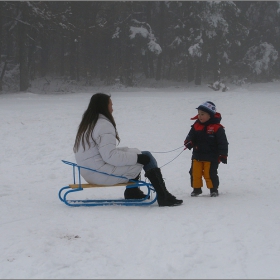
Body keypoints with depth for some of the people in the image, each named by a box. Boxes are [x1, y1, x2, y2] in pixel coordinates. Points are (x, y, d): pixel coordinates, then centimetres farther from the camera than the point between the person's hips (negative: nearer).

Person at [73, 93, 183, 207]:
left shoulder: (87, 124, 13)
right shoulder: (103, 125, -18)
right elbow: (110, 156, -24)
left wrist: (127, 150, 13)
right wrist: (137, 158, -17)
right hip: (102, 173, -10)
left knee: (135, 153, 24)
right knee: (146, 157, -4)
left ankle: (132, 193, 30)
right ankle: (164, 197, -4)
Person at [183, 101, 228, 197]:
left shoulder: (217, 128, -9)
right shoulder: (196, 126, 5)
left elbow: (223, 142, -6)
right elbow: (191, 136, 8)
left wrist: (223, 155, -8)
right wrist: (189, 142, -17)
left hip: (211, 157, -5)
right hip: (197, 156, 5)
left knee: (210, 174, -4)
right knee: (195, 173, 7)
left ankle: (213, 189, 12)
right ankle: (196, 188, 21)